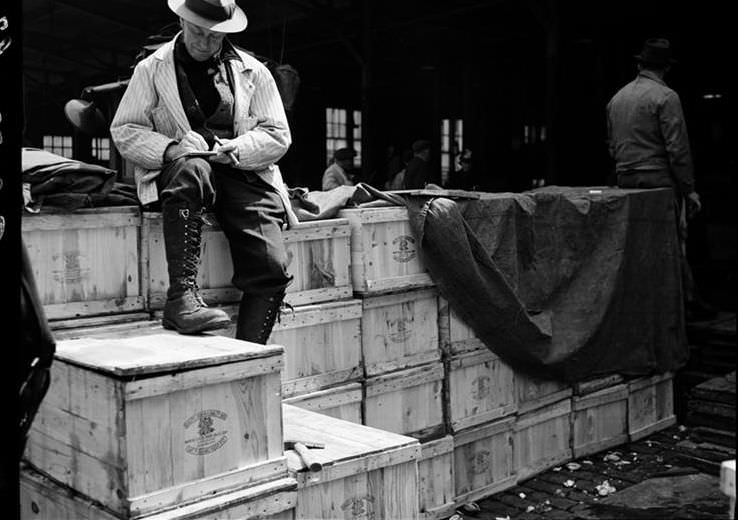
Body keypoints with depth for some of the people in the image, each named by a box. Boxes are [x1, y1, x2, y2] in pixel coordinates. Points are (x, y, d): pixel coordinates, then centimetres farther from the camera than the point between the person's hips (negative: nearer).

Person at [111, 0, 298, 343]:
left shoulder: (253, 71, 13)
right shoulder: (151, 69, 10)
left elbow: (278, 135, 8)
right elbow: (124, 131, 5)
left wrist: (232, 149, -12)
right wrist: (170, 148, -15)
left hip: (244, 172, 2)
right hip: (178, 170, -1)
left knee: (271, 269, -21)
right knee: (191, 168, -41)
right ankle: (182, 296, -42)